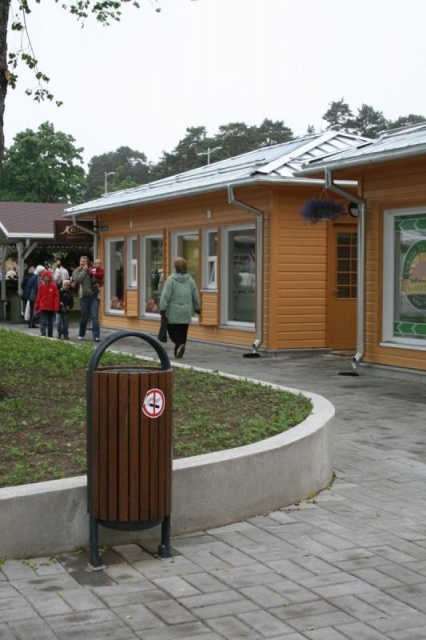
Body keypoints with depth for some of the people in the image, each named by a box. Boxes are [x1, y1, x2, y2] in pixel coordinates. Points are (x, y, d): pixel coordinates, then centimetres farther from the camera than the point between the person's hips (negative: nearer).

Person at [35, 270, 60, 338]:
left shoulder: (54, 286, -5)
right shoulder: (41, 286, -1)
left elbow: (56, 298, -5)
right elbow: (38, 297, 3)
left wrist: (56, 308, -9)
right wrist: (36, 308, 3)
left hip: (51, 308, 1)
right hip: (43, 307, -1)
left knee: (50, 323, 14)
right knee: (43, 322, -8)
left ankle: (50, 336, 25)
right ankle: (43, 335, -12)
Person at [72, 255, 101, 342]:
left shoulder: (92, 270, 10)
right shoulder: (77, 271, 7)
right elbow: (77, 279, -14)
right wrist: (84, 271, -8)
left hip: (94, 296, 0)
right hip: (84, 296, 0)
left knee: (95, 316, -10)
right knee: (84, 316, 10)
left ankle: (96, 336, -12)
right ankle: (81, 334, 28)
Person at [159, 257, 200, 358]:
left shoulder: (171, 279, -8)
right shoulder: (190, 279, 4)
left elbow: (166, 295, -11)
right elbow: (196, 296, 9)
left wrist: (163, 309, -7)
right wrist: (197, 308, 21)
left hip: (174, 311, -4)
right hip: (186, 311, 4)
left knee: (172, 330, 3)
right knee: (183, 332, 9)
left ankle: (180, 344, -22)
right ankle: (178, 352, 11)